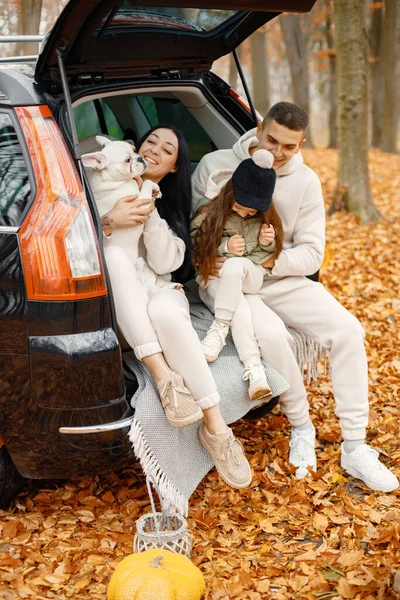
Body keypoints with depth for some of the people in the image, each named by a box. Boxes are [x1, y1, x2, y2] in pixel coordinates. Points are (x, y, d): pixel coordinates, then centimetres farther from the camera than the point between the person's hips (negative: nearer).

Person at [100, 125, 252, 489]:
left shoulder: (172, 203, 12)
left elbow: (164, 263, -4)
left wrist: (150, 215, -16)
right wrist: (108, 223, -20)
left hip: (160, 292, 0)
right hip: (116, 301, 0)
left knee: (165, 311, -37)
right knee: (113, 254, -34)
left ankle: (214, 426, -36)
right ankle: (163, 374, -41)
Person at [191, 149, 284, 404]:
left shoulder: (265, 217, 2)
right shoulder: (209, 214, -7)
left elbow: (271, 252, 16)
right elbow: (195, 246, -4)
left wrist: (268, 242, -8)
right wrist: (224, 246, -18)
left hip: (251, 276, 1)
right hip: (215, 278, -1)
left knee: (235, 265, -36)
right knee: (241, 309, -34)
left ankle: (220, 327, -26)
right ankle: (255, 370, -32)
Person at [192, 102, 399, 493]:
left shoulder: (305, 182, 2)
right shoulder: (215, 165, -5)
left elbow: (312, 254, -1)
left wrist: (270, 262, -18)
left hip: (282, 280, 4)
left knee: (347, 329, -16)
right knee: (269, 332, -35)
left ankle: (354, 448, -5)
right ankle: (301, 428, -7)